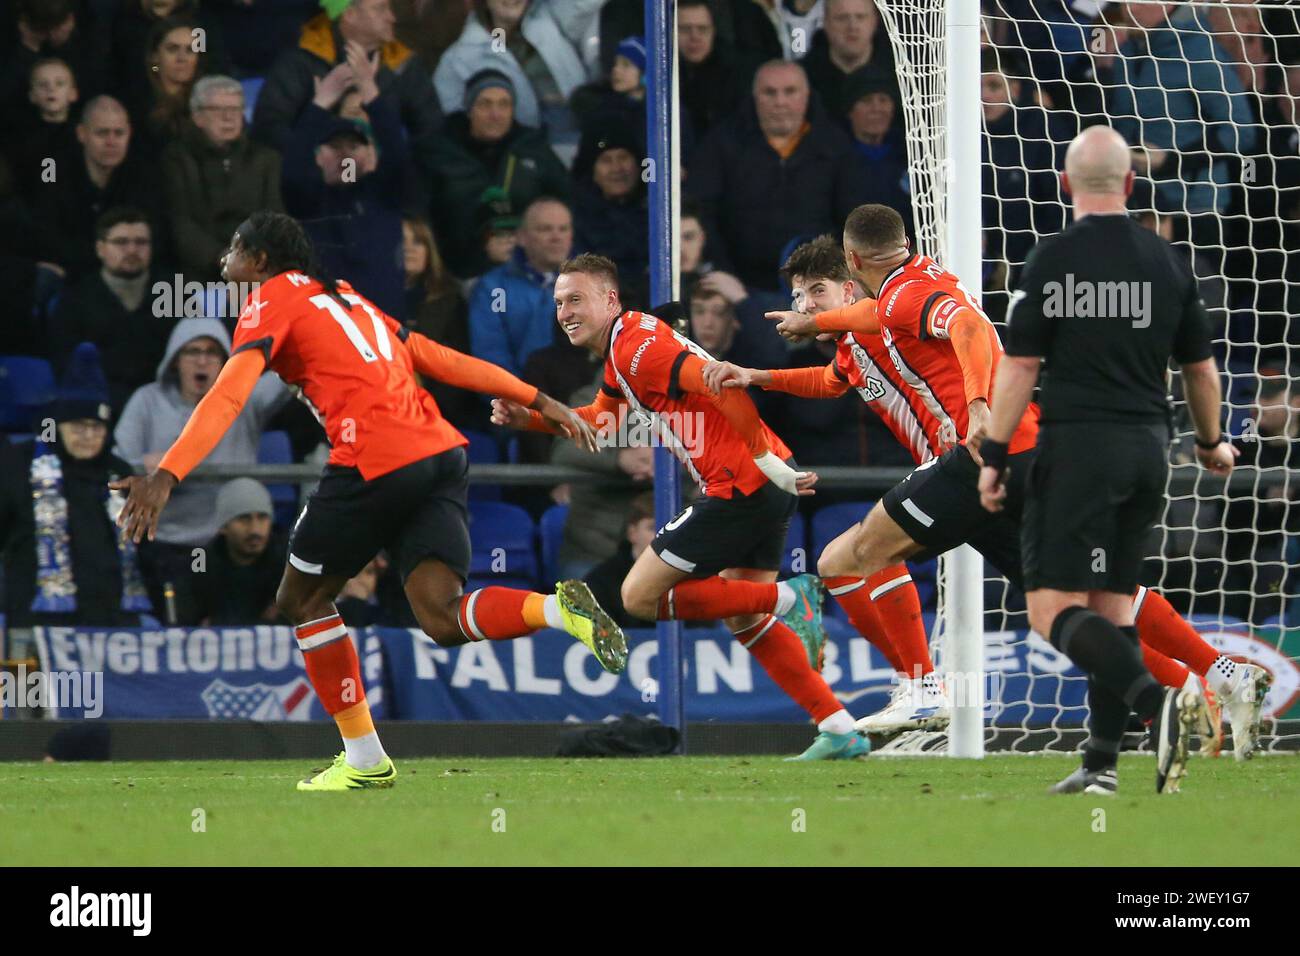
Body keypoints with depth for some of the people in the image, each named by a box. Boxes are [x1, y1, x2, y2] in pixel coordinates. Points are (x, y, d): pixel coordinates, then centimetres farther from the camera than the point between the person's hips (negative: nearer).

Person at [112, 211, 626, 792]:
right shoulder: (342, 295, 27)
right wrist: (537, 402, 29)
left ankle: (364, 759, 11)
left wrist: (166, 476, -22)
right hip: (441, 453, 7)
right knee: (442, 618, -4)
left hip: (374, 462, -7)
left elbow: (228, 396, -12)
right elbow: (439, 359, 27)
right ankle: (561, 610, -28)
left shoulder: (271, 302, 5)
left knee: (302, 600, 11)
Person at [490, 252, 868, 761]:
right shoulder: (623, 351, 18)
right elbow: (599, 419, 34)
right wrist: (528, 418, 20)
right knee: (744, 620, 17)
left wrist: (765, 460, -23)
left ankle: (788, 599, -8)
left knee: (640, 596, -3)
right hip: (766, 489, 10)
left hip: (742, 486, -10)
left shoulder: (637, 346, -13)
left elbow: (726, 387, -24)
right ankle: (841, 731, 13)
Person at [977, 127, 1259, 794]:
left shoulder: (1053, 258, -8)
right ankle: (1102, 763, 9)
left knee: (1054, 608, -7)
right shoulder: (1165, 261, 7)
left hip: (1077, 445, -6)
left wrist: (993, 456, -1)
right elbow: (1200, 367, 16)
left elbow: (1020, 366, -9)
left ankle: (1156, 699, -29)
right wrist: (1212, 443, 32)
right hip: (1148, 450, 6)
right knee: (1113, 603, 13)